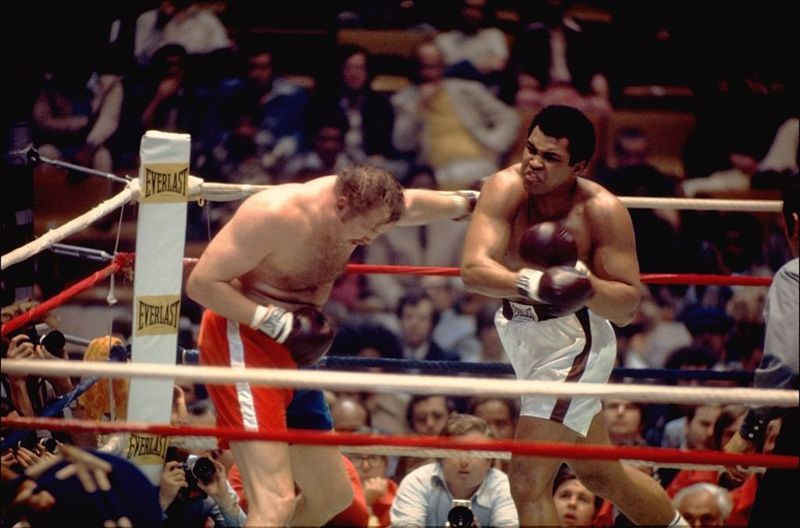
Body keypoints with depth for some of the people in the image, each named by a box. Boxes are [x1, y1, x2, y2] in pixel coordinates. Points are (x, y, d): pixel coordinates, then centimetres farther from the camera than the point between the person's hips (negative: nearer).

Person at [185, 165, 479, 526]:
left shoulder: (359, 203, 2)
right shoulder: (276, 215, -23)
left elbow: (412, 205, 26)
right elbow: (201, 283, -22)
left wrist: (467, 202, 39)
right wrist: (272, 320, -28)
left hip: (291, 351, 10)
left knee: (333, 497, 16)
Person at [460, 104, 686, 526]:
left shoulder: (602, 210, -20)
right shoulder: (506, 188, -15)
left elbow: (626, 308, -17)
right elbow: (473, 269, -29)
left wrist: (583, 284, -36)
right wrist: (531, 284, -45)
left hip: (571, 342, -5)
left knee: (528, 482, -15)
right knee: (600, 473, 24)